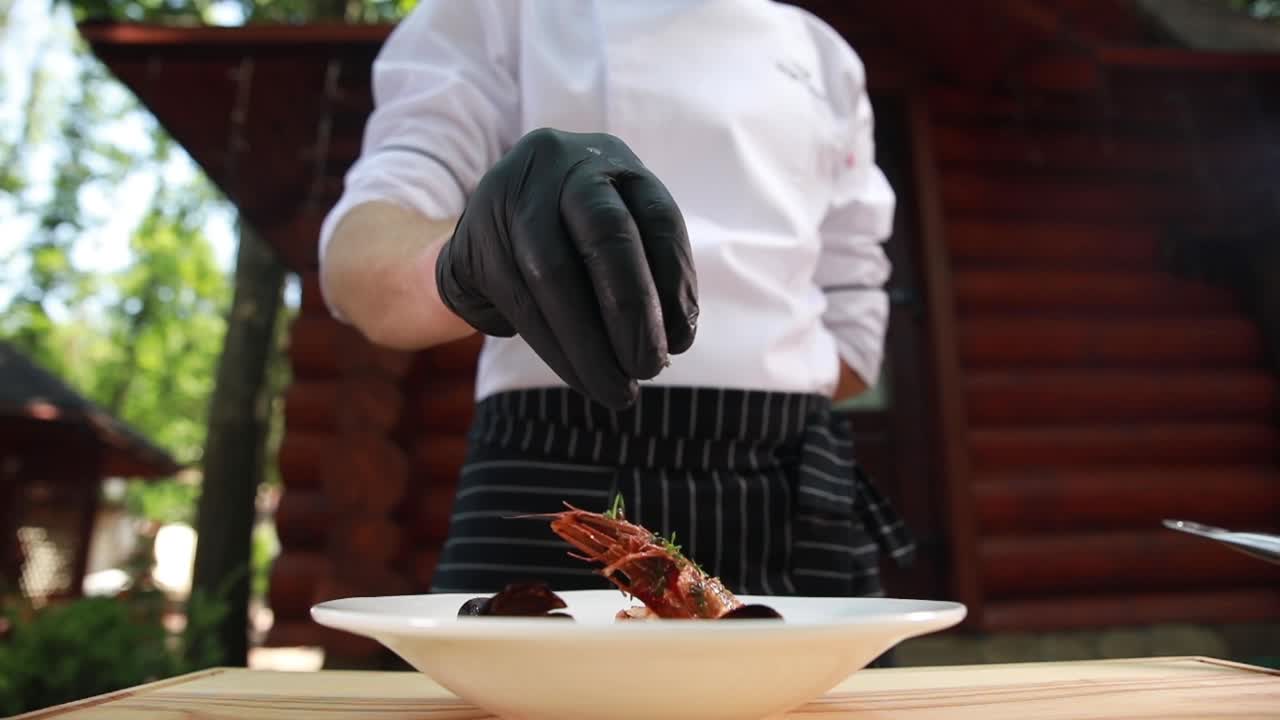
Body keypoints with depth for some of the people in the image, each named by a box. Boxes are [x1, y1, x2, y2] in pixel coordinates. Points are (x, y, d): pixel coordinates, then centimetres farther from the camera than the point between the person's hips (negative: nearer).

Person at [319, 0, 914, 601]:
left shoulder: (824, 54, 15)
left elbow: (852, 331, 14)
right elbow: (357, 258, -7)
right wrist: (463, 263, -28)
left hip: (794, 511, 4)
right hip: (553, 497, -2)